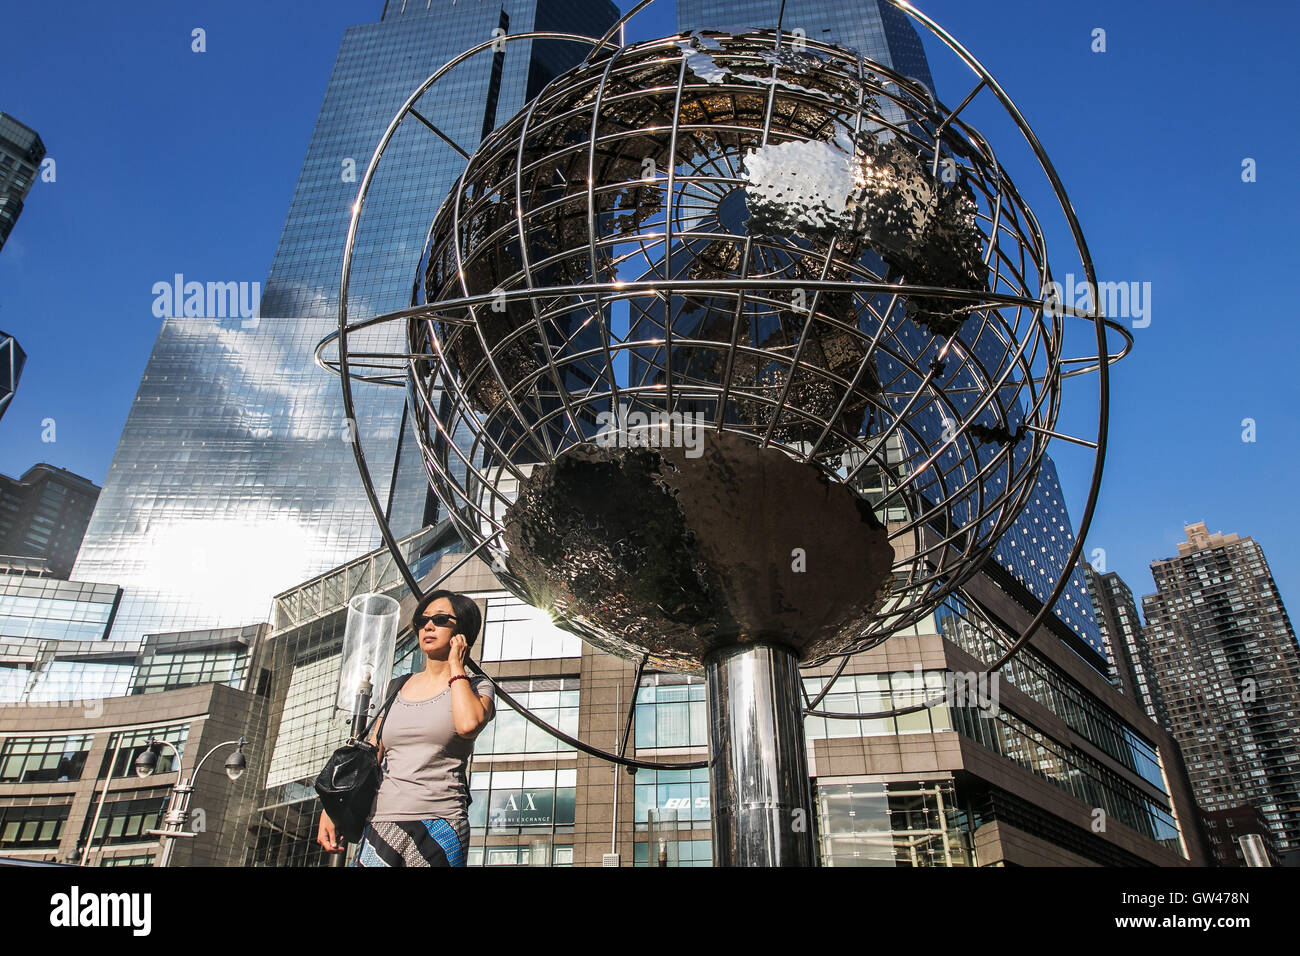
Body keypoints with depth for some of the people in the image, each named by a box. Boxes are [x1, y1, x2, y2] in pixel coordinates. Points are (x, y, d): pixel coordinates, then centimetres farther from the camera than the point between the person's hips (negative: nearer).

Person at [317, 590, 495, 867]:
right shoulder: (397, 688, 16)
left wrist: (456, 666, -6)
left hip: (438, 826, -4)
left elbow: (468, 725, -20)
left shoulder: (476, 687, 3)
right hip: (381, 824, 4)